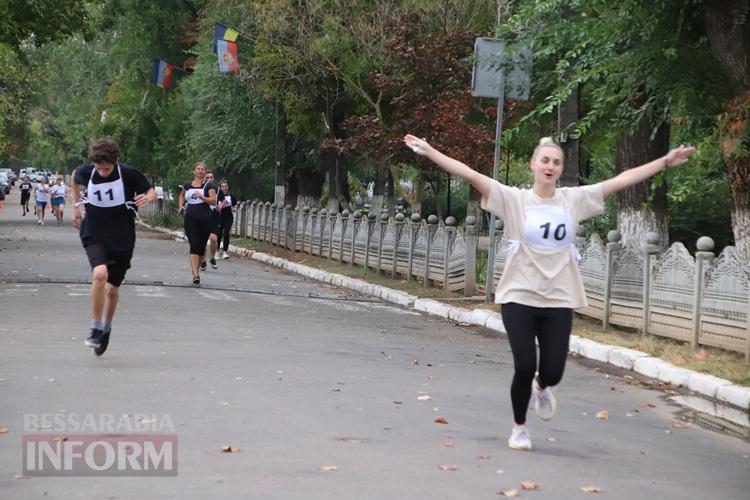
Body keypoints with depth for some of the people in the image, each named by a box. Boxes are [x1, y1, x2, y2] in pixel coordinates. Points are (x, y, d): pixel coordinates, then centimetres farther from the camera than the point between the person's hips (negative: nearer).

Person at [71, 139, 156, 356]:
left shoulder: (129, 174, -14)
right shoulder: (86, 172, -8)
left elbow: (152, 191, -1)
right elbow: (75, 178, 17)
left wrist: (147, 198, -24)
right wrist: (76, 205, 11)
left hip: (122, 238, 0)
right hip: (94, 235, 0)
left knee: (112, 288, 10)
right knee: (100, 273, -28)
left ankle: (106, 328, 38)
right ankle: (96, 328, -14)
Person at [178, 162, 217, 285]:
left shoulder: (208, 186, 0)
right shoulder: (187, 185, 9)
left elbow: (213, 201, -12)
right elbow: (182, 195, 30)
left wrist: (202, 197, -26)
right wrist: (181, 205, 14)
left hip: (205, 219, -1)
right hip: (190, 219, 1)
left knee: (201, 246, 8)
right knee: (194, 246, -12)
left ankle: (196, 269, 28)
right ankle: (195, 274, -20)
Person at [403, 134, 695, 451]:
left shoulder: (574, 199, 4)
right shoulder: (514, 199, -4)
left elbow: (622, 180, 4)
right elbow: (471, 175, -11)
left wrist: (665, 162, 5)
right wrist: (430, 151, -19)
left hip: (558, 300, 2)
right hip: (519, 297, -2)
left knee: (552, 372, -1)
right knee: (524, 368, -6)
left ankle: (541, 388, 39)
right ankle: (519, 427, 21)